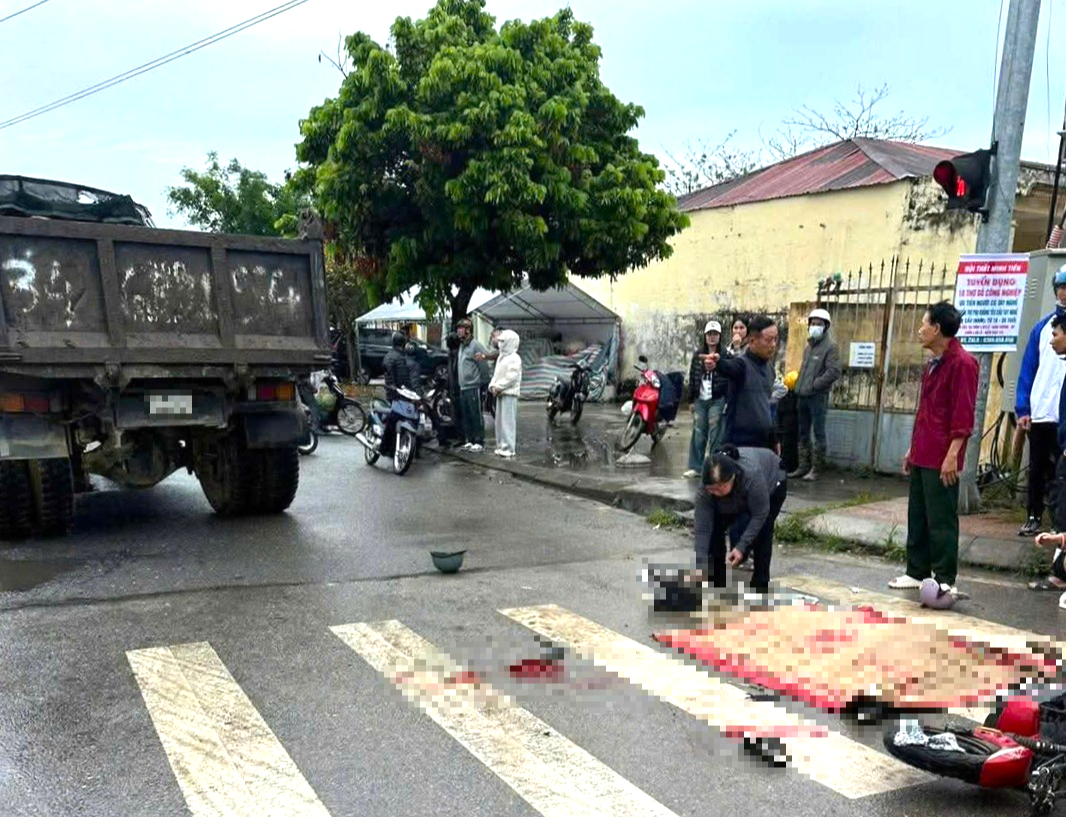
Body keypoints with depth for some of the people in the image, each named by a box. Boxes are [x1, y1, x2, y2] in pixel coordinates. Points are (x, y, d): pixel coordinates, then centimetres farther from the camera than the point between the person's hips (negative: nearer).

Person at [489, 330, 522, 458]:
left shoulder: (514, 359, -10)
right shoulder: (501, 357, 19)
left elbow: (511, 377, -18)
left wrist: (498, 387, -17)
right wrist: (492, 386, 4)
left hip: (509, 394, -9)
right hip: (500, 394, 9)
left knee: (508, 421, -10)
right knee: (499, 420, 11)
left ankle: (509, 448, -10)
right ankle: (501, 446, 18)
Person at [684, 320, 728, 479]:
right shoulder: (698, 354, 9)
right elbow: (692, 378, 11)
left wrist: (728, 401, -12)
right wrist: (691, 400, 10)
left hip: (717, 400, -4)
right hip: (700, 400, 4)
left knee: (715, 435, -1)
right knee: (698, 434, 6)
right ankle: (695, 467, 12)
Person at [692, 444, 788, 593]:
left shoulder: (753, 476, -43)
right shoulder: (705, 488, -31)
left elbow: (759, 515, -30)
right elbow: (702, 530, -28)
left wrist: (741, 547, -32)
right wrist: (701, 570, -31)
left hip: (771, 484, -3)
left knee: (762, 531, -17)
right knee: (715, 527, -8)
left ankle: (760, 585, -4)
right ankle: (717, 583, 3)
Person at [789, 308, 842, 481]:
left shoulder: (830, 346, -6)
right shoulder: (809, 346, 18)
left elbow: (834, 372, -16)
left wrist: (814, 385, -15)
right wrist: (799, 387, 10)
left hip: (818, 397, -8)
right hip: (803, 396, 8)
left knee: (818, 433, -2)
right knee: (803, 434, 11)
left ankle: (816, 469, 2)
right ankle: (803, 466, 18)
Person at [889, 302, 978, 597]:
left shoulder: (962, 362, -12)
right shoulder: (933, 363, 17)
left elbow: (963, 414, -17)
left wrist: (952, 454, -20)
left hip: (941, 459, -9)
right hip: (922, 456, 9)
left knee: (941, 520, -2)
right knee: (917, 517, 14)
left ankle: (945, 581, 6)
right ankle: (917, 572, 23)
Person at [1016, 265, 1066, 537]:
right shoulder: (1043, 326, 10)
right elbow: (1028, 368, 8)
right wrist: (1023, 408, 0)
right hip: (1040, 413, 3)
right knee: (1037, 469, 11)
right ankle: (1034, 517, 21)